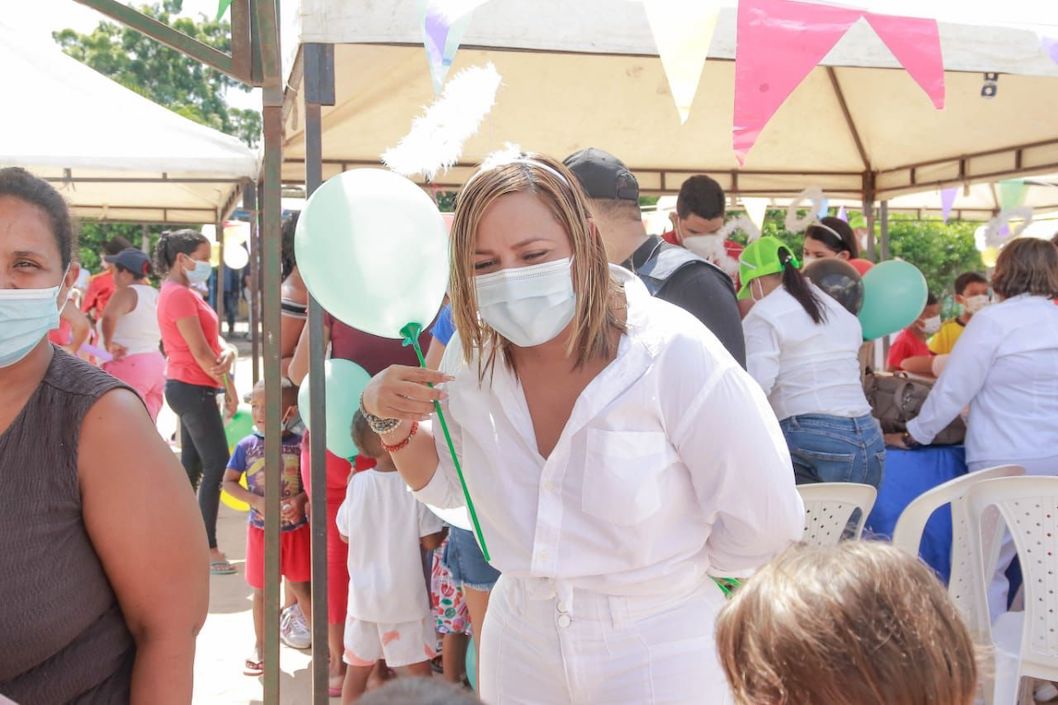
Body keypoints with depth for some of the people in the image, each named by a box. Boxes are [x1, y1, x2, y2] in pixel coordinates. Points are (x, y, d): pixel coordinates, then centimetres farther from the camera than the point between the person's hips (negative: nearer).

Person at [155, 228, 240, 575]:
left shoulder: (185, 293, 16)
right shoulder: (178, 295, -16)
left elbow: (212, 338, 8)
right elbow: (200, 352, -19)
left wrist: (228, 354, -14)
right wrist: (230, 388, -10)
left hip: (188, 388, 10)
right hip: (193, 389, -10)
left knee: (191, 464, 14)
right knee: (217, 466, -8)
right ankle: (208, 549, -5)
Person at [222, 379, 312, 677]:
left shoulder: (299, 444, -10)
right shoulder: (246, 446, -8)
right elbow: (229, 482, -4)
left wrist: (300, 499, -22)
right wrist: (257, 501, -17)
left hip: (296, 528, -1)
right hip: (261, 529, 1)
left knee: (302, 587, 8)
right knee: (262, 590, 13)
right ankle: (260, 646, 29)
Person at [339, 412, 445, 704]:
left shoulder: (357, 483, -6)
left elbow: (345, 535, 5)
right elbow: (431, 541, -12)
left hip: (364, 595, 3)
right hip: (405, 596, -3)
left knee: (357, 668, 16)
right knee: (418, 671, 8)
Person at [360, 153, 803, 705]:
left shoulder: (673, 354, -23)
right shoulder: (474, 355, -7)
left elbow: (764, 526, -16)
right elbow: (447, 486, 8)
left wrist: (663, 575, -2)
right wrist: (391, 422, -10)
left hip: (659, 649, -4)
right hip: (520, 637, 5)